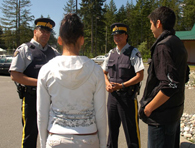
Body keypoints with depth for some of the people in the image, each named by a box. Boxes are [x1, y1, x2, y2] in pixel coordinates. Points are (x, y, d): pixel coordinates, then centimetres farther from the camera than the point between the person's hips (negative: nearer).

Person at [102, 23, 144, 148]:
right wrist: (108, 84, -3)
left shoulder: (133, 53, -8)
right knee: (112, 127, 19)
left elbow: (140, 76, -13)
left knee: (131, 129, 3)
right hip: (113, 94, 6)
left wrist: (121, 85, -20)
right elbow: (104, 72, 17)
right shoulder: (112, 53, 10)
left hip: (127, 96, -6)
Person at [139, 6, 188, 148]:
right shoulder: (178, 43, 11)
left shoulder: (163, 46, -21)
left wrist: (148, 108, -17)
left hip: (162, 114, -10)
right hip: (176, 110, 10)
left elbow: (170, 85, -28)